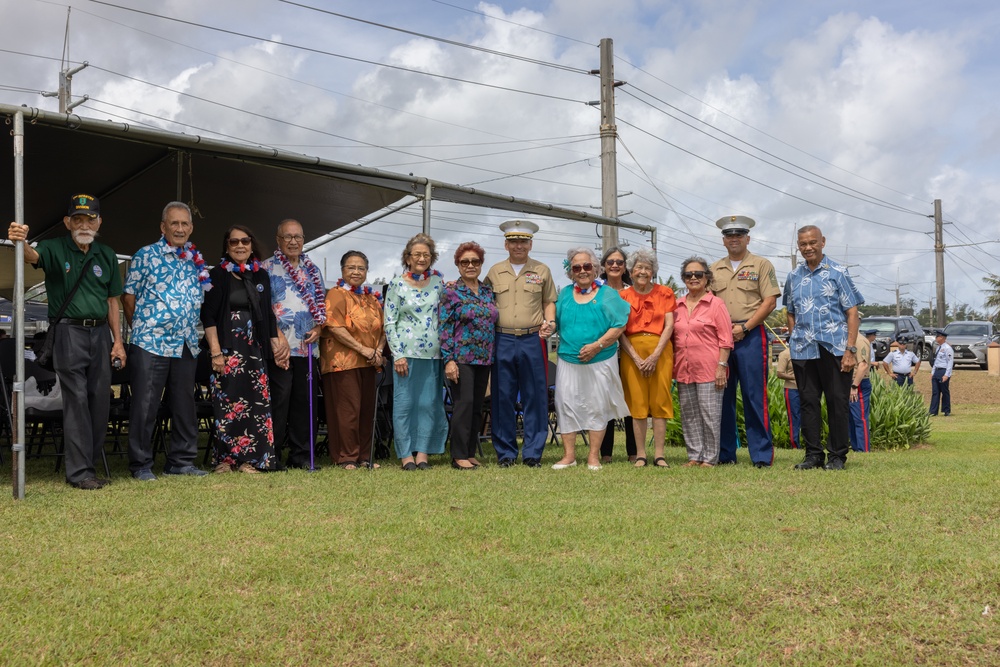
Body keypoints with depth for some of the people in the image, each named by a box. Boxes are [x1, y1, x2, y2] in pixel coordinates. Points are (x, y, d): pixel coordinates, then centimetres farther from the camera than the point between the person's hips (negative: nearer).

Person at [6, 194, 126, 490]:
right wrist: (21, 243, -49)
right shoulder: (55, 249, -2)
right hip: (69, 332, -5)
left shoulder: (106, 255, 12)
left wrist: (118, 341, 9)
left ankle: (90, 462, 17)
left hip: (100, 333, 5)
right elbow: (33, 256, -25)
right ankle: (79, 471, -2)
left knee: (100, 400, 5)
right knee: (76, 401, -6)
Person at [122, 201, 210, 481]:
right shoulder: (146, 255, -1)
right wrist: (142, 328, 4)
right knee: (145, 406, -3)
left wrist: (192, 330, 12)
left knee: (185, 406, 9)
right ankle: (141, 465, 7)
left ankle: (181, 461, 20)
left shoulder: (196, 261, 13)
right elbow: (129, 297, 1)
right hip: (151, 344, -5)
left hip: (187, 346, 5)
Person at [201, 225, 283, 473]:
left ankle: (249, 458, 5)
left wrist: (277, 348, 10)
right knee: (228, 401, -5)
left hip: (255, 348, 4)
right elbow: (208, 316, -6)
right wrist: (215, 351, -14)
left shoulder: (261, 276, 13)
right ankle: (225, 458, 2)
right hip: (227, 348, -4)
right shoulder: (217, 275, 0)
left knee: (256, 401, -1)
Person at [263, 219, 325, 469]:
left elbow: (322, 303, 21)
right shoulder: (268, 268, 3)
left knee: (305, 401, 7)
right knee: (278, 400, -6)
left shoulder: (313, 270, 20)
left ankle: (301, 455, 14)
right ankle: (272, 455, 1)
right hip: (280, 347, -5)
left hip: (307, 346, 5)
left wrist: (318, 328, 2)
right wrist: (279, 336, -16)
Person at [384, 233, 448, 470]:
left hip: (433, 352, 3)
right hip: (407, 352, -3)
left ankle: (422, 452, 12)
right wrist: (398, 355, -9)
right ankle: (406, 454, 7)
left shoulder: (437, 282, 9)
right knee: (404, 402, -1)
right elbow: (389, 322, -3)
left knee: (430, 402, 4)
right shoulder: (397, 285, 1)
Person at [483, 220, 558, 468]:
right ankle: (505, 452, 12)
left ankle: (532, 452, 9)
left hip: (532, 341, -1)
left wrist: (549, 322, -5)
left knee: (535, 398, 1)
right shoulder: (494, 272, 11)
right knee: (503, 398, 3)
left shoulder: (541, 271, 10)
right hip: (502, 341, 1)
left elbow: (548, 302, 12)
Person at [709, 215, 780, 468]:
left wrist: (744, 327, -11)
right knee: (722, 395, 5)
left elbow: (769, 302, -3)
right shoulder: (714, 269, 16)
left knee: (754, 395, -6)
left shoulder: (761, 265, 5)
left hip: (751, 335, -4)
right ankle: (724, 453, 13)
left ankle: (762, 454, -2)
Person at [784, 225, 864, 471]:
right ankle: (813, 454, 13)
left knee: (838, 403, 0)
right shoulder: (793, 277, 12)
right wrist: (794, 341, 9)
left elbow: (852, 313, -2)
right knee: (808, 402, 6)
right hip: (803, 351, 4)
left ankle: (837, 456, 8)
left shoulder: (838, 273, 1)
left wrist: (850, 349, -10)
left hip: (834, 349, -4)